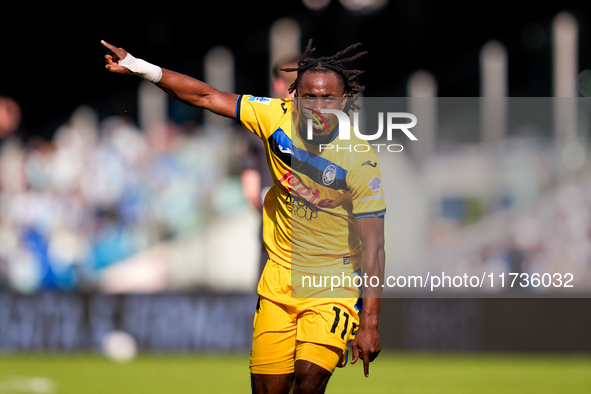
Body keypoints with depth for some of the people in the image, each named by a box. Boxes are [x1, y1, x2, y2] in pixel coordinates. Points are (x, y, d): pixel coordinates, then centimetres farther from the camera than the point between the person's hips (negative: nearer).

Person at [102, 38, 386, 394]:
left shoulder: (361, 162, -20)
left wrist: (370, 324, -21)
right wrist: (139, 67, -5)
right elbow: (208, 98, -1)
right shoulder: (279, 117, -10)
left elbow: (373, 247, -17)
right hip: (280, 275, 4)